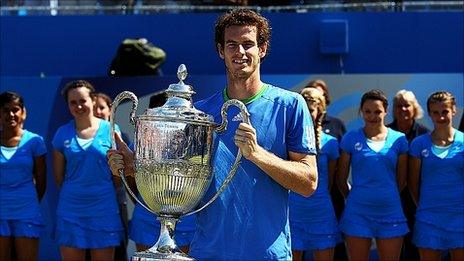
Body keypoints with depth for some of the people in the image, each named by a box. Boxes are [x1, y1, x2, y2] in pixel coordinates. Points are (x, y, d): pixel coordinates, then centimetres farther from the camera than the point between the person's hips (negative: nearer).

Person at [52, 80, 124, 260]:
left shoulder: (110, 130, -1)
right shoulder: (63, 134, 3)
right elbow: (58, 175, 10)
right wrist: (74, 191, 10)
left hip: (103, 209, -1)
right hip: (71, 209, 1)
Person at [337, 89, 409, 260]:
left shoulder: (399, 139, 4)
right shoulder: (350, 139, 1)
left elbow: (401, 180, 11)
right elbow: (341, 179, 6)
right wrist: (354, 200, 10)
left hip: (390, 214, 1)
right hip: (358, 214, -1)